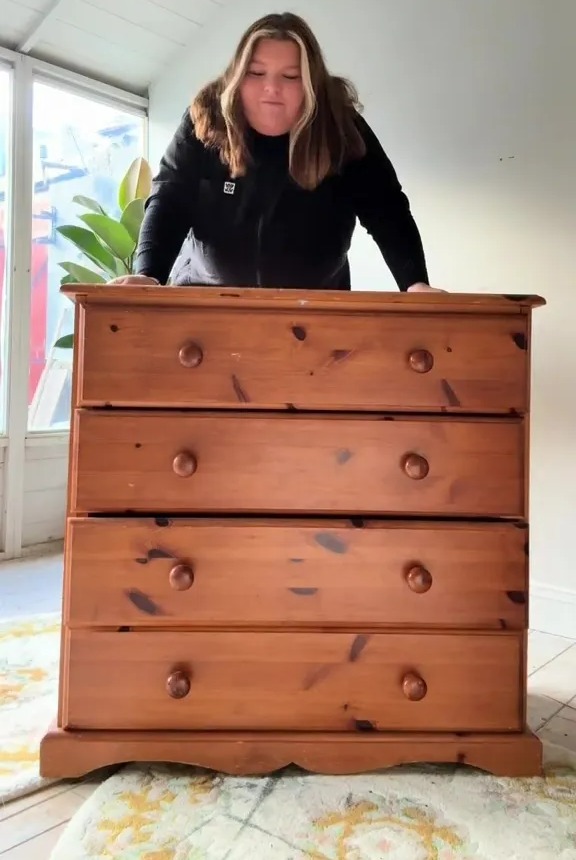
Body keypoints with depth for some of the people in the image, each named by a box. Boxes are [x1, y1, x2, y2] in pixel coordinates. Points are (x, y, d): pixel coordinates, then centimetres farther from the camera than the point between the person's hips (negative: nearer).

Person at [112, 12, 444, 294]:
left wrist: (416, 283, -31)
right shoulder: (205, 120, -12)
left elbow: (386, 210, -15)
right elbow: (167, 202, -16)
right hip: (208, 296, 0)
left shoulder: (342, 128, -12)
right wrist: (147, 276, -34)